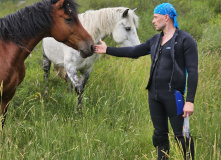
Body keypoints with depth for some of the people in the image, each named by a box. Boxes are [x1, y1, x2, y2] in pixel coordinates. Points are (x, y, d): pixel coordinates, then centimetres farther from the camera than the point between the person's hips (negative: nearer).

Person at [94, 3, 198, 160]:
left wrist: (190, 101, -18)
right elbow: (134, 52, 25)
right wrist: (108, 50, 28)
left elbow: (193, 72, -12)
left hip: (173, 94, -7)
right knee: (160, 134, 12)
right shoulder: (156, 40, 14)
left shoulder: (186, 40, -8)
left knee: (181, 135, -5)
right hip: (154, 94, 7)